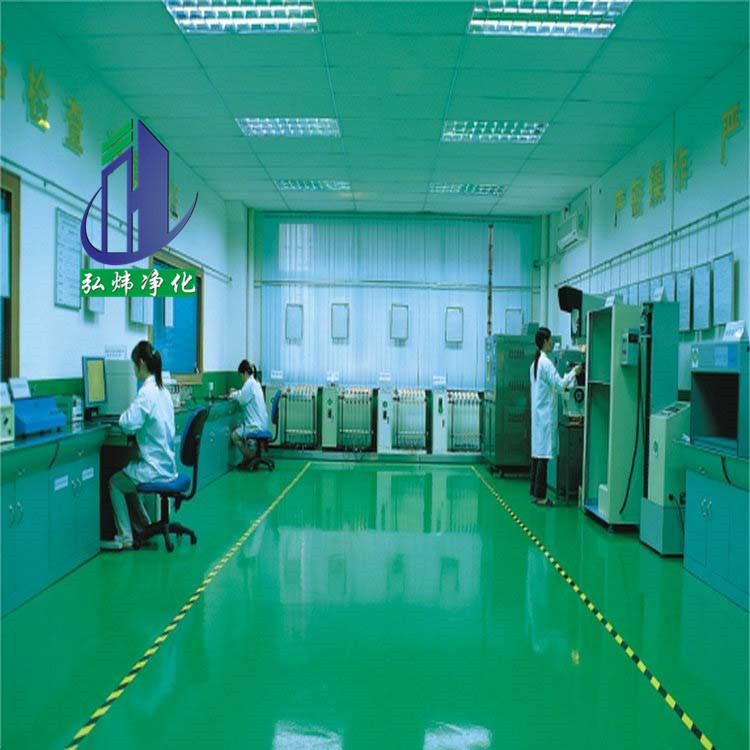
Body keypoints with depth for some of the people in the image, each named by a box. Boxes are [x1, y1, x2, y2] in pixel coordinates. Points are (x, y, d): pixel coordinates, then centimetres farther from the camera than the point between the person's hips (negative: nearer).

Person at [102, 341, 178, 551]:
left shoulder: (147, 392, -20)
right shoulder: (162, 390, 9)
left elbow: (129, 424, -26)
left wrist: (123, 416, -6)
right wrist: (130, 415, 6)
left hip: (155, 468, -9)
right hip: (166, 464, 9)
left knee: (114, 483, 9)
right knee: (125, 479, 27)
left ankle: (125, 538, 12)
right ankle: (146, 526, 32)